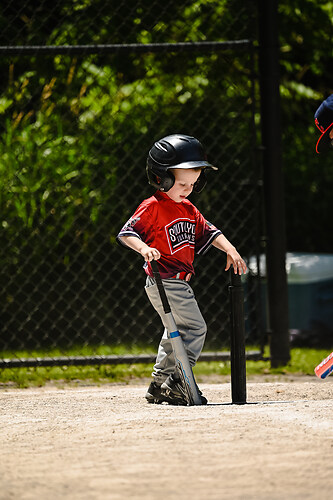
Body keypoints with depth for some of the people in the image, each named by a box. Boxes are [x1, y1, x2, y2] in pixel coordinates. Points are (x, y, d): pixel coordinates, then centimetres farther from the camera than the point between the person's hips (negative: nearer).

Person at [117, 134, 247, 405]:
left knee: (177, 333, 17)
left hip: (179, 281, 10)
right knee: (195, 327, -14)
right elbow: (127, 232, -15)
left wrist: (229, 249, 4)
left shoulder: (189, 209, 12)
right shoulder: (152, 207, -12)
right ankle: (177, 381, -13)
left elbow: (208, 231, 17)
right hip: (163, 281, -10)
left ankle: (160, 384, 25)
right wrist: (144, 248, -32)